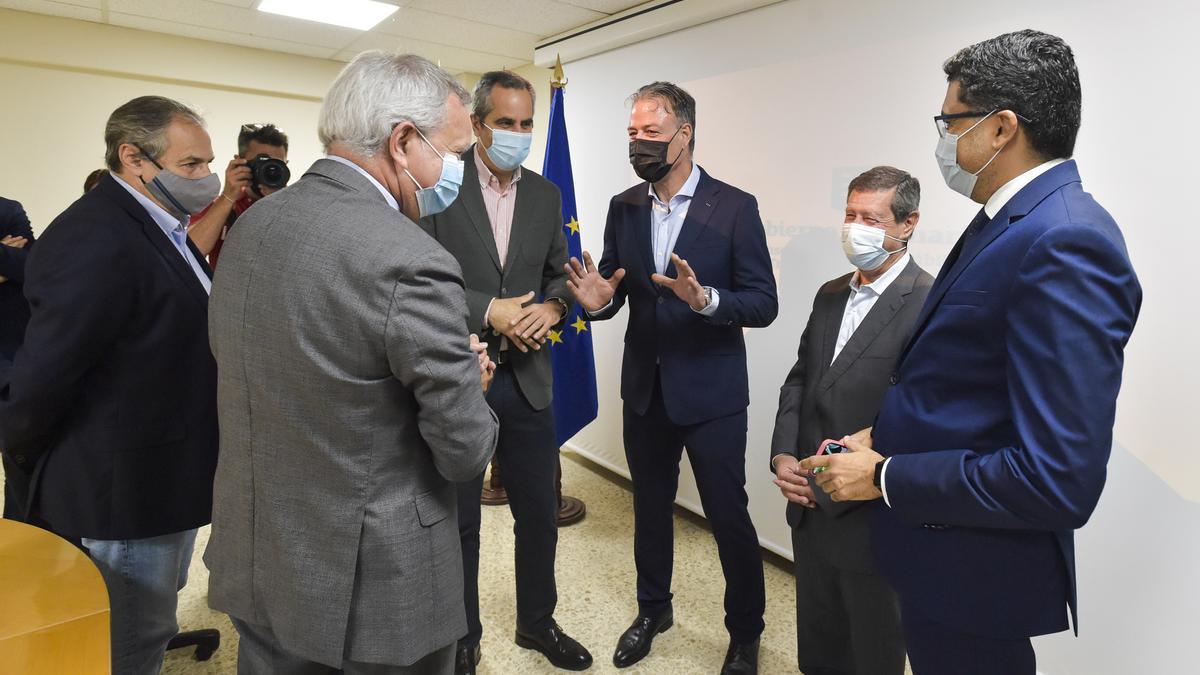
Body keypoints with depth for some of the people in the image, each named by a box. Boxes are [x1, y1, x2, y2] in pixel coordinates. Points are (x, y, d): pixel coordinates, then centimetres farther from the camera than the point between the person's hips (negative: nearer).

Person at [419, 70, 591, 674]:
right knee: (458, 519, 13)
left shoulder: (545, 194, 9)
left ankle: (537, 622, 39)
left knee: (539, 512, 15)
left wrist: (553, 306, -9)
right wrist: (490, 311, -19)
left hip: (527, 379, 4)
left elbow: (560, 274, 12)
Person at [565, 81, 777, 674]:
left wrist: (706, 298, -31)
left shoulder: (734, 207, -10)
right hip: (644, 388, 5)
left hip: (710, 392, -4)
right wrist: (599, 300, -18)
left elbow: (764, 305, -13)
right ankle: (653, 608, 44)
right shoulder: (623, 207, 3)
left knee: (728, 516, 6)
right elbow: (616, 291, 5)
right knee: (650, 506, 20)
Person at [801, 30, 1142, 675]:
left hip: (973, 571, -9)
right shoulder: (1012, 222, 6)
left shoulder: (1064, 243, -24)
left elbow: (1057, 480, -28)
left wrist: (885, 476, -20)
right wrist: (882, 434, 2)